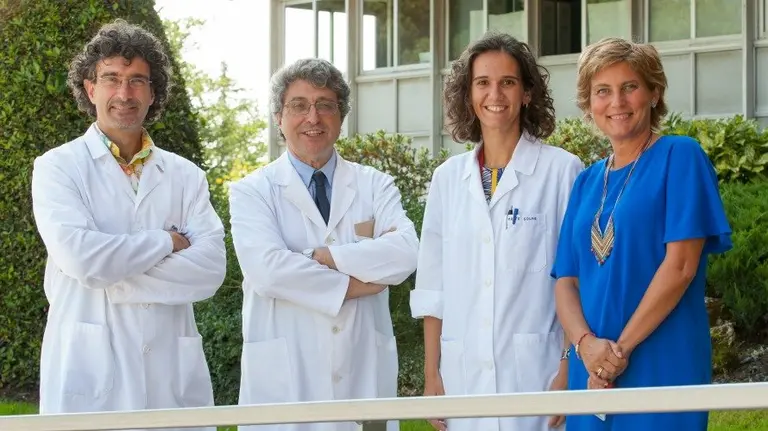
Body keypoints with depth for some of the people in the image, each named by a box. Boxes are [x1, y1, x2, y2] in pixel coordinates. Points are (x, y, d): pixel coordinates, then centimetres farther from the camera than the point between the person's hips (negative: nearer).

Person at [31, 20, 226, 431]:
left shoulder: (186, 176, 12)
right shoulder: (58, 167, 3)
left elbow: (212, 267, -3)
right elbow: (80, 255, -14)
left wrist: (115, 273, -11)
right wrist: (167, 242, -3)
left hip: (173, 370, 3)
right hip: (90, 370, -3)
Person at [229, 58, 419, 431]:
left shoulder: (375, 186, 10)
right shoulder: (252, 191, 3)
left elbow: (405, 253, -8)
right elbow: (268, 269, -14)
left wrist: (322, 257, -13)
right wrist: (355, 283, -9)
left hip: (364, 375, 2)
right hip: (284, 381, -2)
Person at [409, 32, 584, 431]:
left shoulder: (562, 170, -2)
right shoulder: (448, 177, 9)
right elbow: (432, 287, 11)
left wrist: (570, 368, -8)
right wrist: (431, 374, 7)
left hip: (536, 372, -3)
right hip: (464, 375, 3)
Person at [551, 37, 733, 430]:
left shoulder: (679, 157, -4)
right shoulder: (587, 181, 13)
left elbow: (681, 265, -12)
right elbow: (566, 280, 8)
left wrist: (620, 349, -14)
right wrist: (586, 344, -11)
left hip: (662, 369, -5)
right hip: (593, 375, 5)